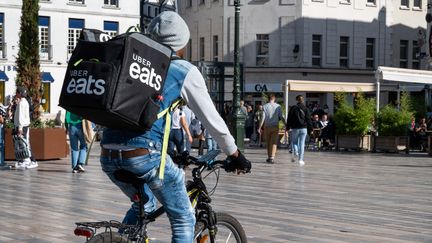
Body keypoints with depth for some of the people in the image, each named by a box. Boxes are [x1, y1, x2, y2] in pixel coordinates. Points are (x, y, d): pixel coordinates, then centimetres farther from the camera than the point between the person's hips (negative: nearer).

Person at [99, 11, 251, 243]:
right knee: (184, 220, 10)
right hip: (144, 154, -6)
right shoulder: (185, 71, 5)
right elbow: (211, 119, 8)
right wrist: (235, 156, 21)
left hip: (109, 155, 6)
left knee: (143, 205, 32)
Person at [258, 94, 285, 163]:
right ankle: (272, 157, -14)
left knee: (268, 143, 12)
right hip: (275, 126, -1)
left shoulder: (265, 106, -2)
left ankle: (269, 157, 18)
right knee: (274, 143, -1)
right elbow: (281, 117, -1)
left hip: (267, 127, 1)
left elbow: (263, 118, -6)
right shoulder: (278, 106, -1)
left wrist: (259, 127, -2)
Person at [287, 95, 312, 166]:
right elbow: (308, 119, 3)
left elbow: (289, 118, 1)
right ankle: (301, 159, -5)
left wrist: (288, 128, 6)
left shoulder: (293, 108, 1)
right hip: (304, 128, 1)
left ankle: (295, 151, -13)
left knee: (294, 141, 17)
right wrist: (310, 129, 7)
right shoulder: (305, 109, 4)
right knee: (302, 144, 2)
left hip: (295, 128, -1)